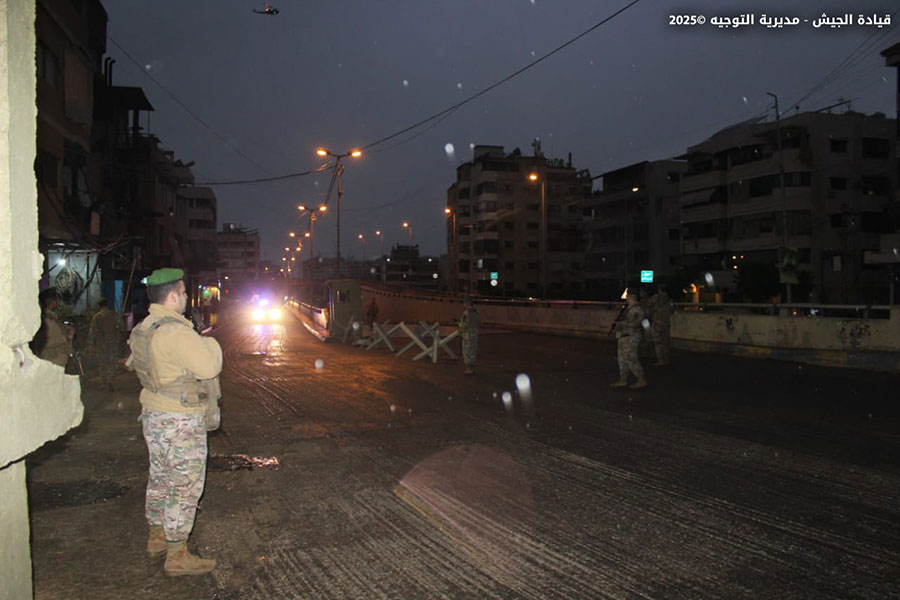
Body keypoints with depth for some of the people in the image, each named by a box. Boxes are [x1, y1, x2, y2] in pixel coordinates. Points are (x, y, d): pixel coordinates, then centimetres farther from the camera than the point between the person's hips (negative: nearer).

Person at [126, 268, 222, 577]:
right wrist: (210, 342, -7)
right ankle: (177, 556, 7)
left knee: (160, 478, 21)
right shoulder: (176, 332, -24)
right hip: (180, 423, -10)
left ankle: (157, 538, 37)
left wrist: (196, 340, 13)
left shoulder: (144, 328, 7)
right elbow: (209, 367, -28)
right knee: (185, 485, -1)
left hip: (154, 414, 10)